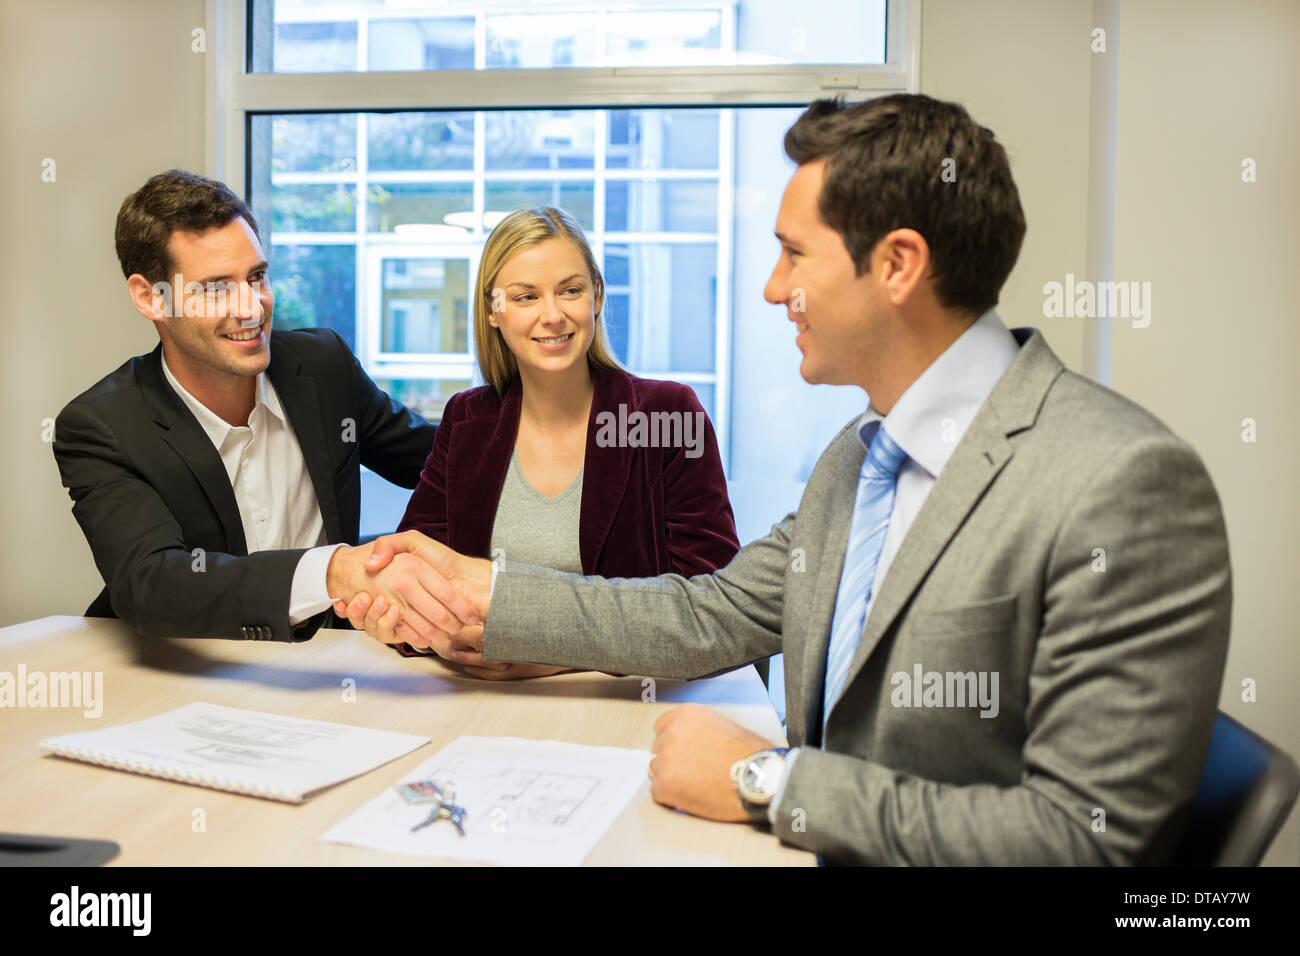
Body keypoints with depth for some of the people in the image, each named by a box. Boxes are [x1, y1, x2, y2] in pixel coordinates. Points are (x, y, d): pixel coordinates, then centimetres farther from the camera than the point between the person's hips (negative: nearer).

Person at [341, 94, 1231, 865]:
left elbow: (1089, 833, -22)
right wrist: (478, 589, 5)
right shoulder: (857, 455, 6)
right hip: (820, 851, 6)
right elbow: (715, 617, 9)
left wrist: (768, 781, -18)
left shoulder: (1125, 484, -21)